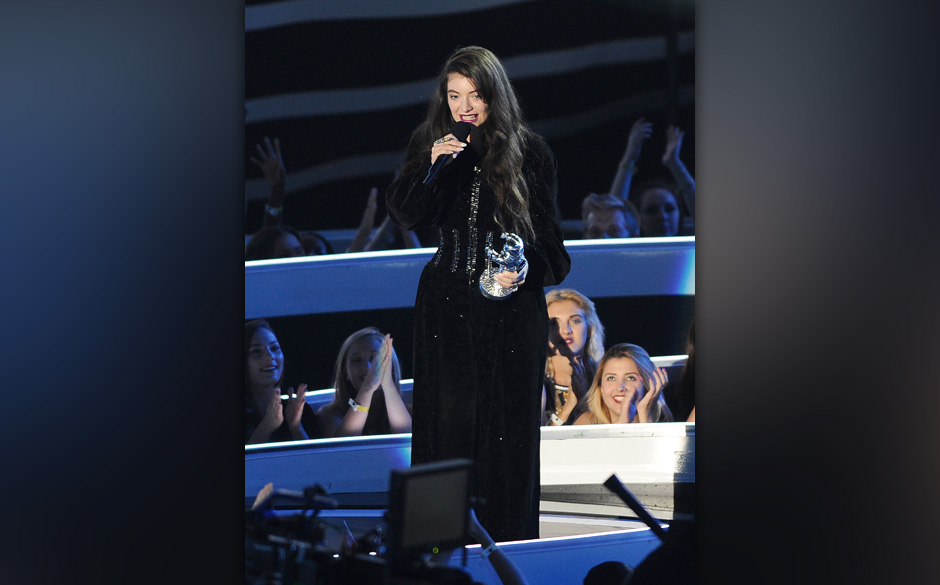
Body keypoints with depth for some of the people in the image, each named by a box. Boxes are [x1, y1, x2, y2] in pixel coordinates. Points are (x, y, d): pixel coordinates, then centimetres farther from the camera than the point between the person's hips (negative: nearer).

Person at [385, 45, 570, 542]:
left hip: (512, 303, -1)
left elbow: (547, 232, 2)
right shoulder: (429, 143, 6)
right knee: (448, 418, 0)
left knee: (507, 424, 0)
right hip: (446, 304, 2)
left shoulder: (529, 151, 0)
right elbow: (403, 215, -5)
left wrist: (528, 268, -17)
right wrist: (434, 168, -19)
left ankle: (508, 541, 7)